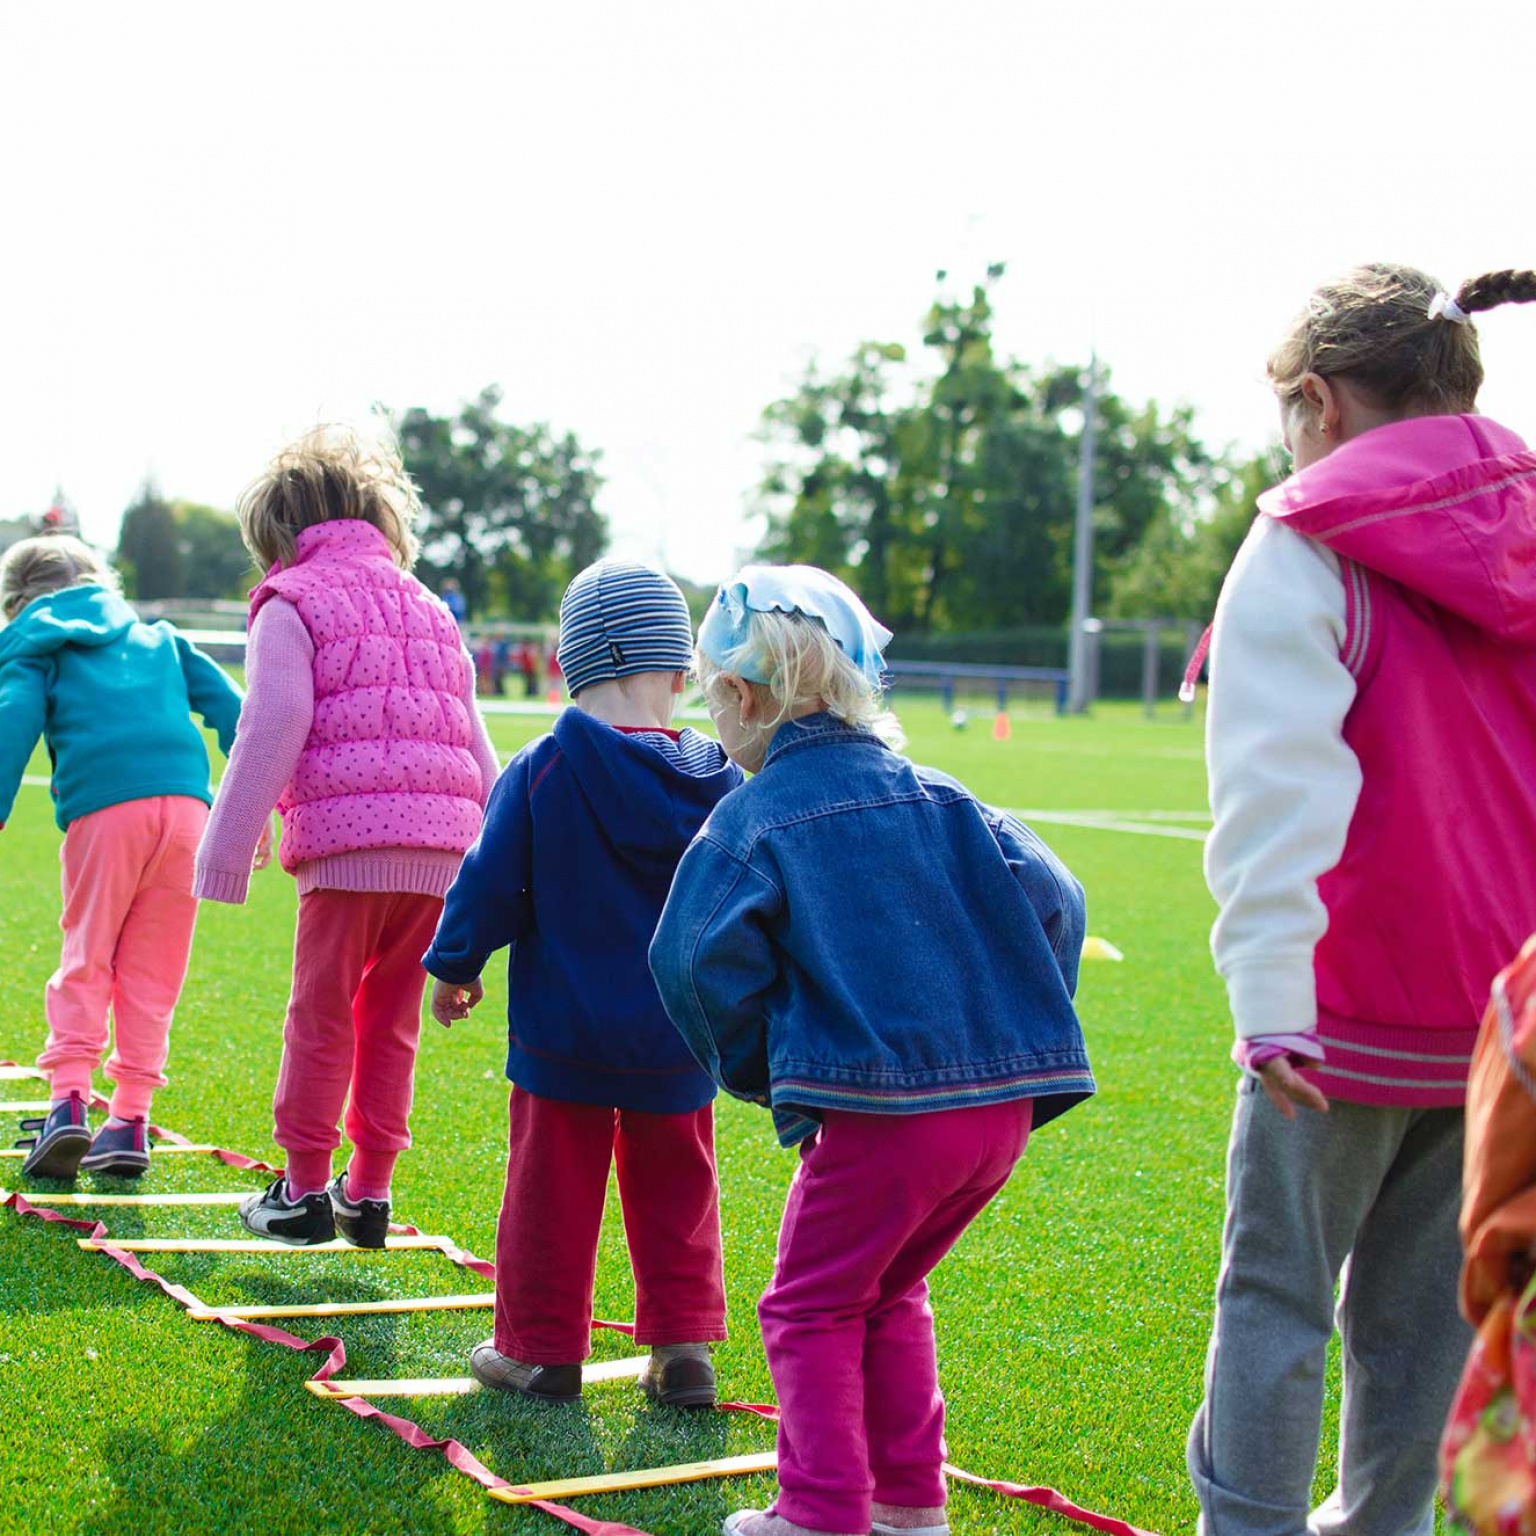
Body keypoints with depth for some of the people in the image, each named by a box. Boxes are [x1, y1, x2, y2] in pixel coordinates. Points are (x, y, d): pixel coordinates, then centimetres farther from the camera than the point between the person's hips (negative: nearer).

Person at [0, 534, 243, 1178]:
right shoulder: (158, 638, 29)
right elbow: (226, 705, 20)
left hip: (102, 810, -3)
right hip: (185, 800, 3)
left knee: (86, 959, 7)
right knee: (152, 970, 8)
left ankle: (69, 1099, -7)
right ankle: (130, 1119, 7)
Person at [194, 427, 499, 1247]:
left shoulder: (291, 603, 4)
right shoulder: (431, 609, 24)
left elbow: (271, 735, -5)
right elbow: (475, 746, 23)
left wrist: (225, 855, -2)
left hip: (348, 839, -6)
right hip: (441, 845, 6)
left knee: (321, 1017, 5)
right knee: (391, 1020, 14)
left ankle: (304, 1189, 10)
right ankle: (368, 1192, 17)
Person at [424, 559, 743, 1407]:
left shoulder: (540, 772, -12)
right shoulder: (715, 782, -3)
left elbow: (490, 885, -7)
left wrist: (454, 967, 9)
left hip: (563, 1031, -2)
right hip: (677, 1039, 3)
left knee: (552, 1187, 8)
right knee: (674, 1188, 14)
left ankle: (540, 1349, 17)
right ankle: (683, 1348, 15)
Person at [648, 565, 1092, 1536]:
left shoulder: (751, 820, -3)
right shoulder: (937, 798, 12)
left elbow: (703, 961, -14)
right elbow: (1051, 900, 6)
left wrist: (760, 1071, 2)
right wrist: (1020, 1038, 13)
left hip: (876, 1110, -6)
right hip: (1005, 1102, 6)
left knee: (814, 1309, 11)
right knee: (890, 1296, 24)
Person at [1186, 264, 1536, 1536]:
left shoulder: (1309, 550, -9)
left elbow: (1278, 788, -17)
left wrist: (1270, 993, -19)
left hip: (1355, 1011, -5)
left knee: (1277, 1288, 6)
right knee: (1428, 1295, 15)